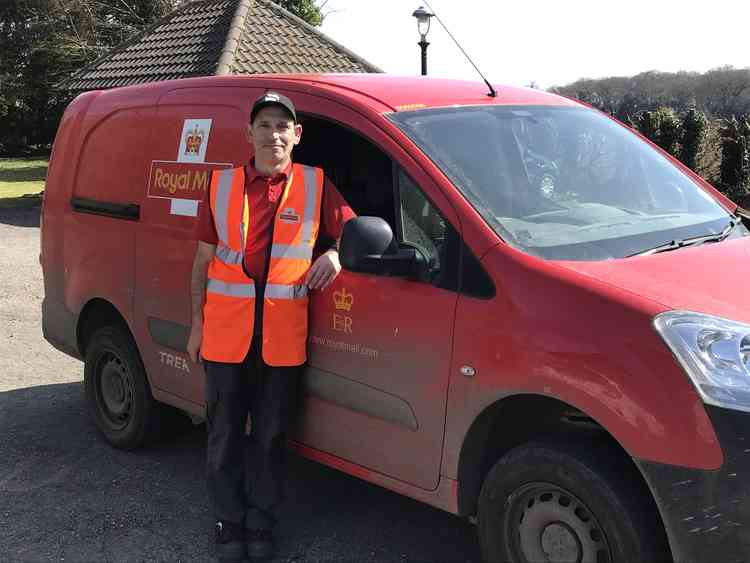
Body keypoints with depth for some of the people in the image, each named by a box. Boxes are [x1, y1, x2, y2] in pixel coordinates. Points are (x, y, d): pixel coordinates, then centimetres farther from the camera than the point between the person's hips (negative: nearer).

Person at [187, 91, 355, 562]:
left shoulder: (316, 186, 2)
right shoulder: (222, 185, 6)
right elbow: (203, 261, 10)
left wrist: (333, 254, -10)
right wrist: (197, 323, 8)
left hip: (283, 338, -1)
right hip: (225, 332, 1)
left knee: (271, 439, 10)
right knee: (225, 435, 10)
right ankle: (229, 524, 26)